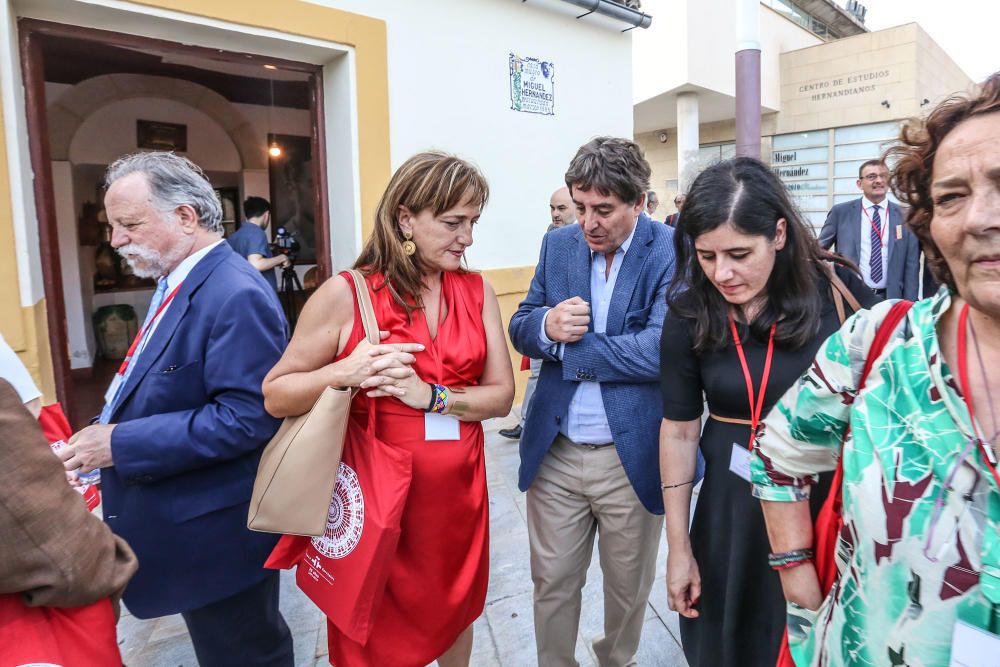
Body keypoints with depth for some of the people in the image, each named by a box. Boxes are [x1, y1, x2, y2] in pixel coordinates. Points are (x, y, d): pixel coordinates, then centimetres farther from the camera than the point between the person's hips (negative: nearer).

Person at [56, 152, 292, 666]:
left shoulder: (236, 296, -24)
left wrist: (121, 445, -23)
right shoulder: (178, 284, 9)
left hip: (218, 532, -9)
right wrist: (104, 437, 3)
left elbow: (245, 417, -29)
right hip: (185, 522, 9)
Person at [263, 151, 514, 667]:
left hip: (458, 494, 4)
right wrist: (345, 374, -25)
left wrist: (431, 396, -18)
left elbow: (501, 395, -1)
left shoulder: (477, 292, -1)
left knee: (456, 614, 25)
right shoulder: (345, 294, -12)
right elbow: (274, 396, -6)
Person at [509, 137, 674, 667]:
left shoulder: (672, 253, -12)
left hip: (631, 457, -2)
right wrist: (547, 324, -19)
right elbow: (520, 328, 5)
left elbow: (659, 350, -23)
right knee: (552, 582, 17)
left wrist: (567, 344, -15)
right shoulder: (557, 244, 3)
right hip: (554, 452, 3)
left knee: (628, 585, 21)